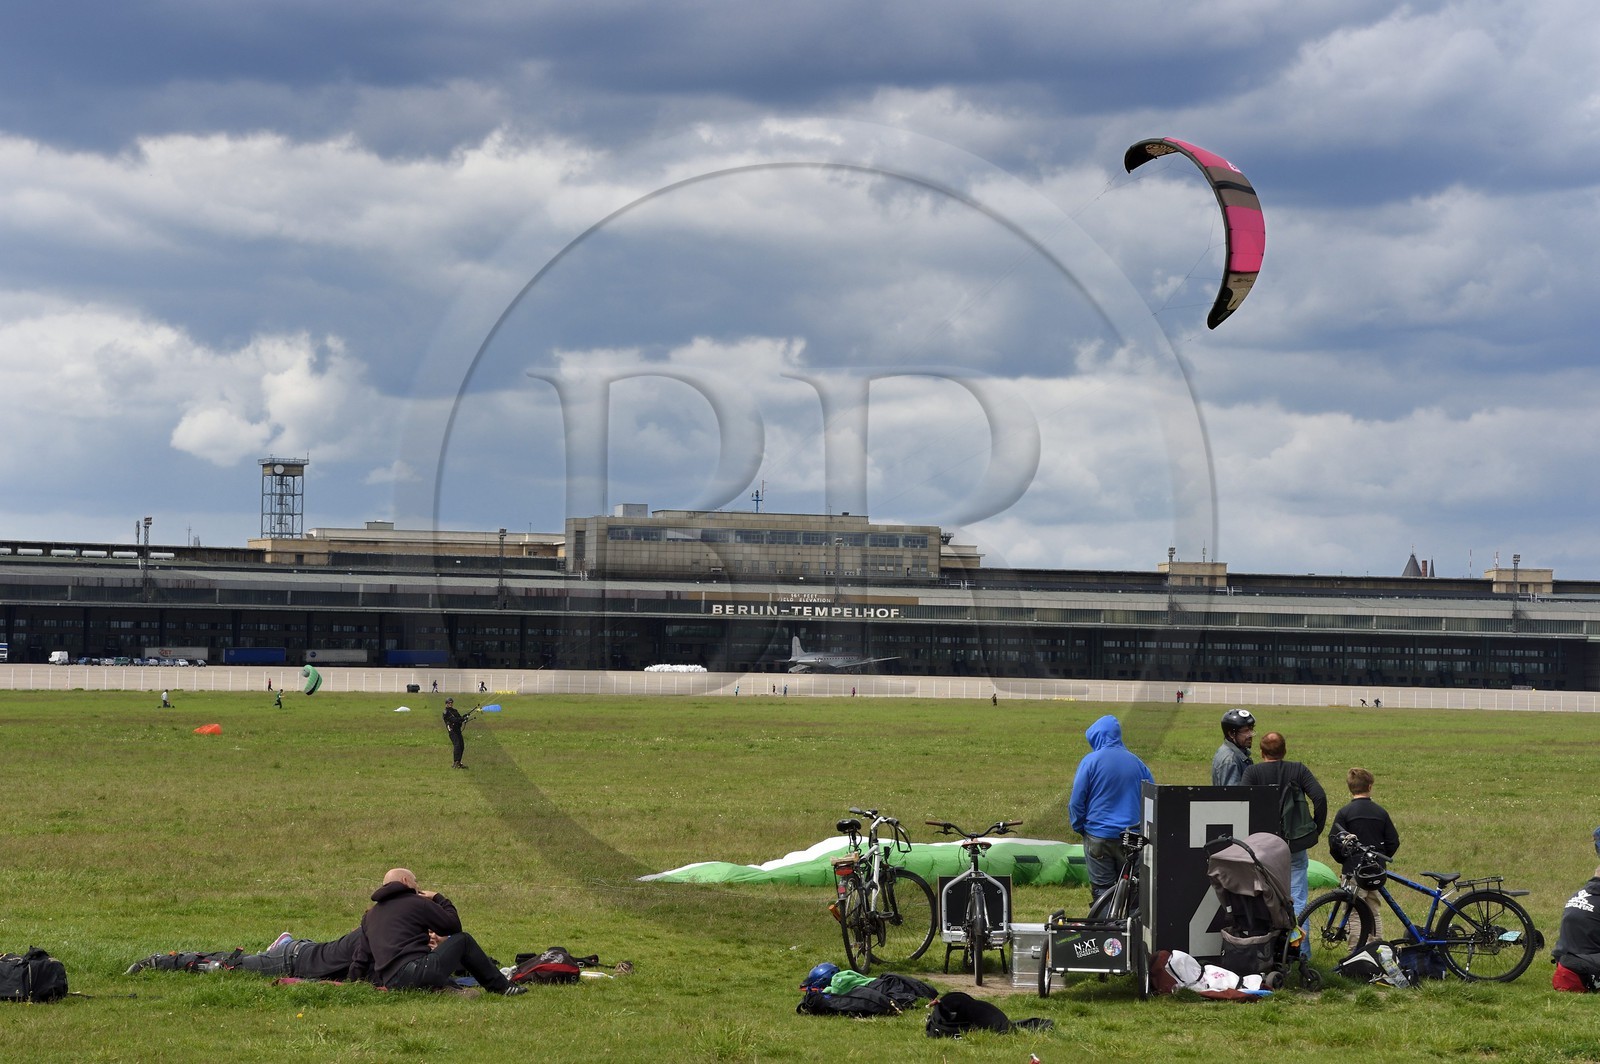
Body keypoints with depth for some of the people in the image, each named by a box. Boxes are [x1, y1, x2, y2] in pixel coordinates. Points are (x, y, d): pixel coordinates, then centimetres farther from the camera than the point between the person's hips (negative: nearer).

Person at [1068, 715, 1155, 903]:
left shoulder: (1091, 761, -8)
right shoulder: (1135, 762, 4)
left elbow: (1076, 801, -7)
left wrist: (1079, 827, 7)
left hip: (1099, 837, -3)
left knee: (1102, 888, 2)